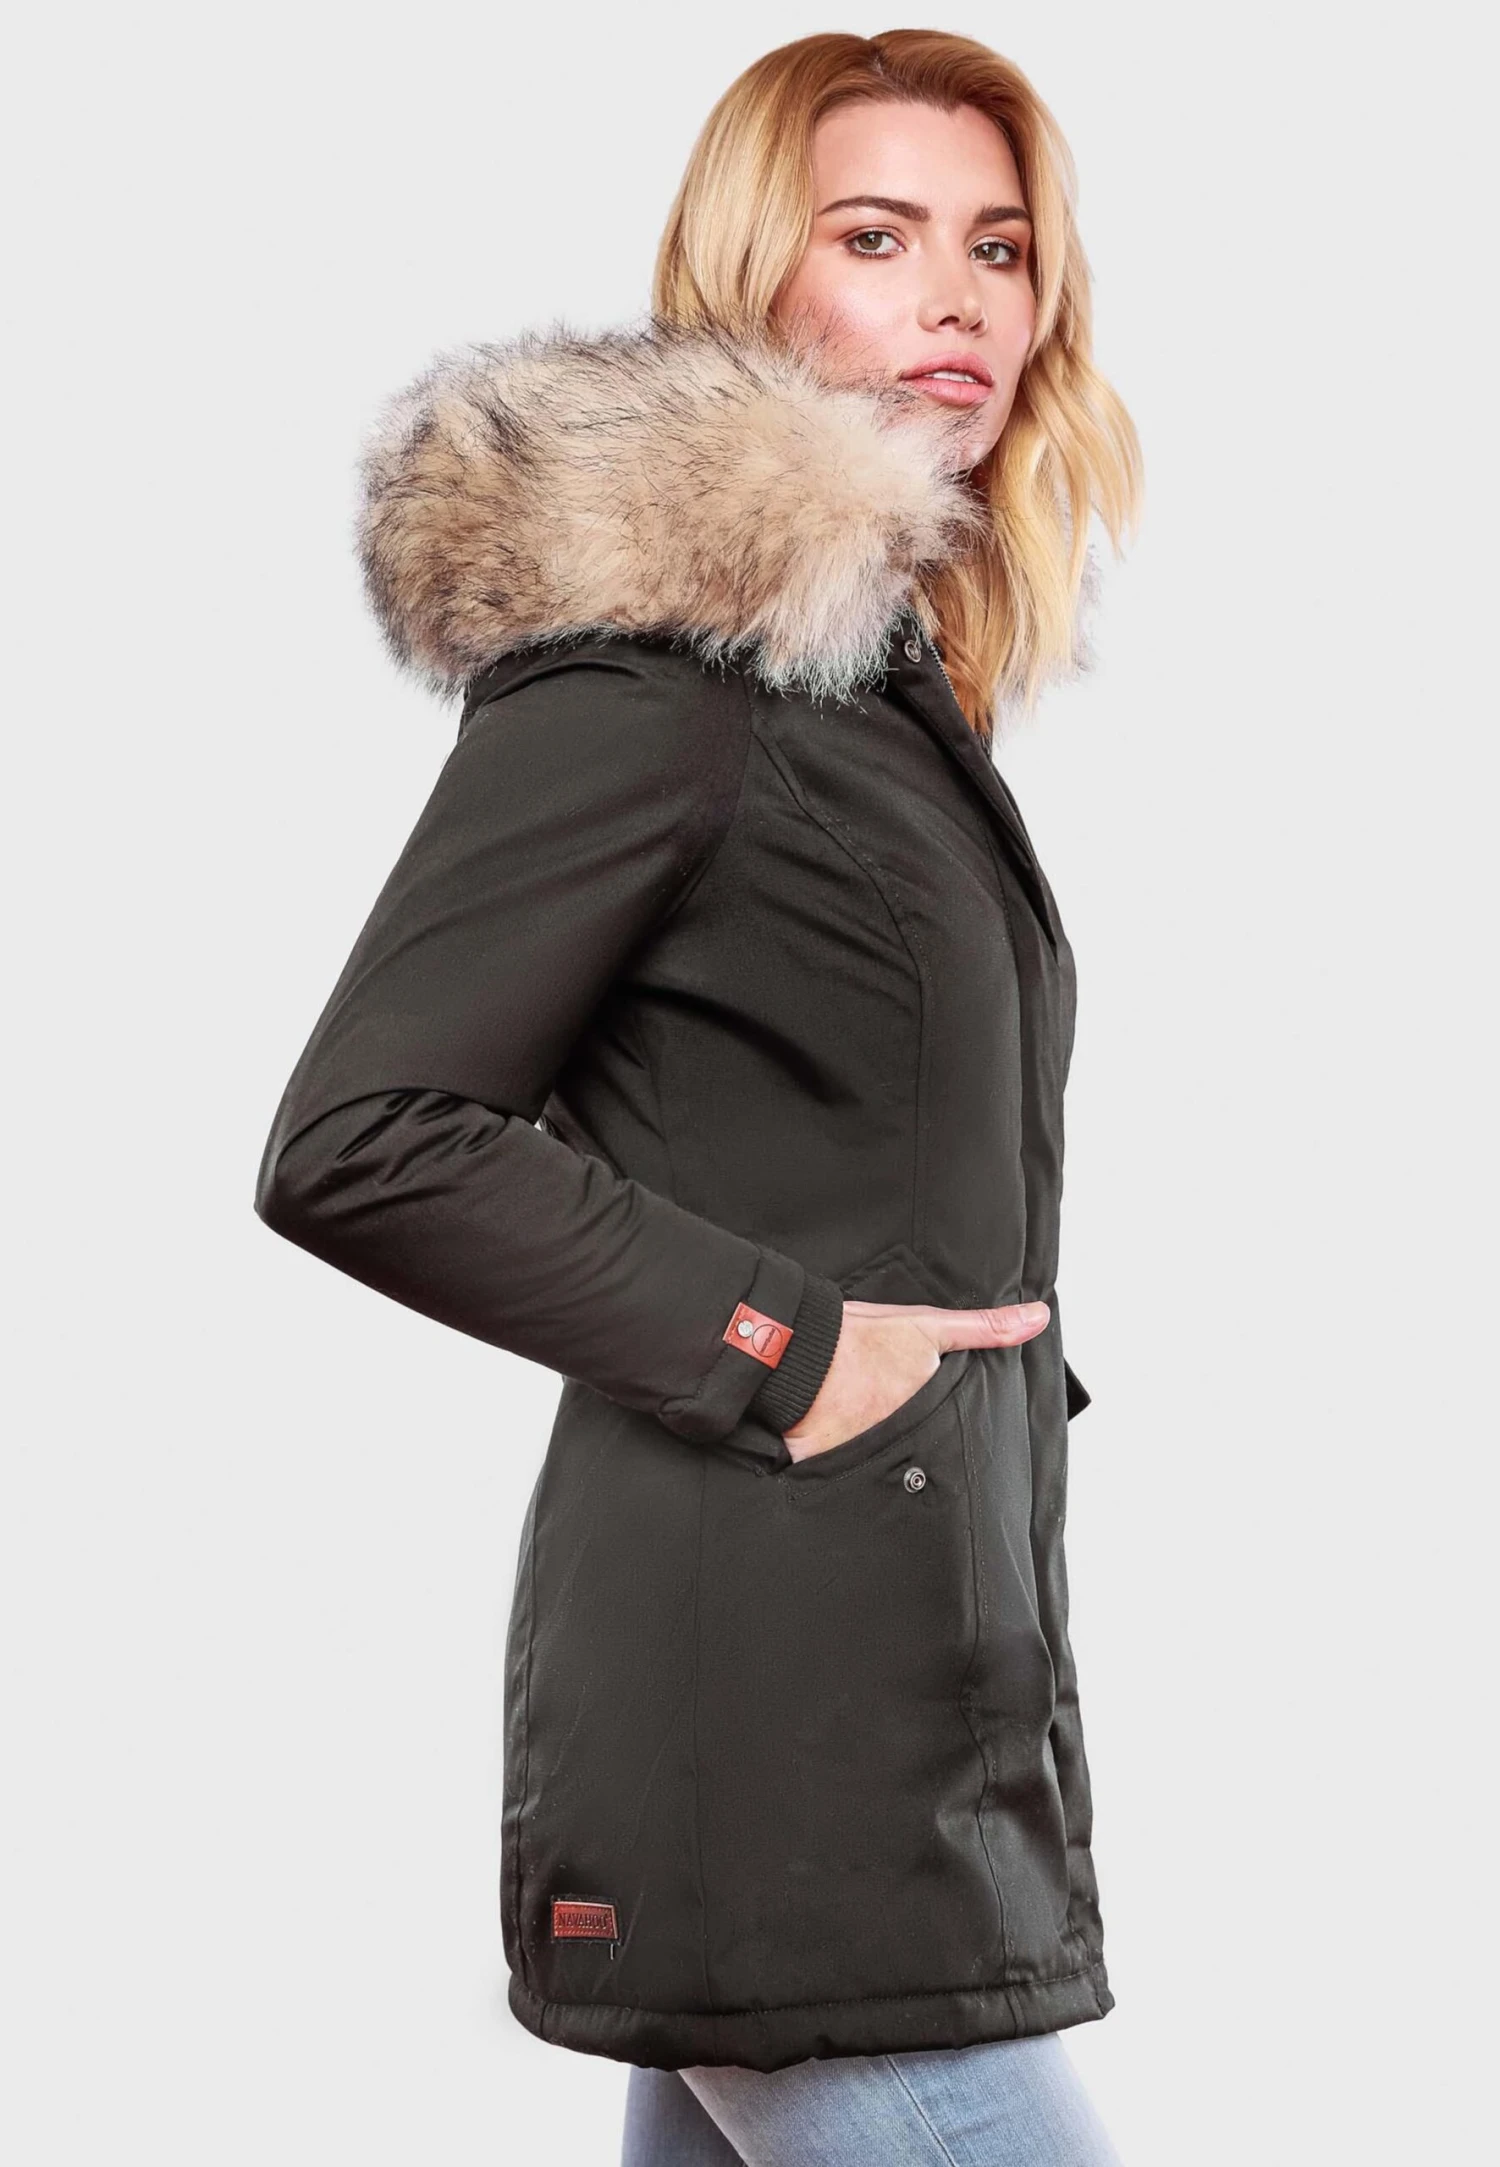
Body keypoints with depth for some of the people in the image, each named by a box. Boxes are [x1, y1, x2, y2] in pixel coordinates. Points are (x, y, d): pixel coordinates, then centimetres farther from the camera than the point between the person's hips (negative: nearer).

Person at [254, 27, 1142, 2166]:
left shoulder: (895, 667, 18)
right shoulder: (653, 660, -11)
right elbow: (356, 1145, -16)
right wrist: (771, 1349, -15)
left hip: (914, 1702, 9)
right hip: (783, 1736, -9)